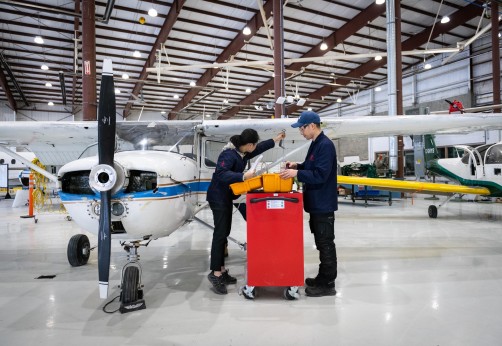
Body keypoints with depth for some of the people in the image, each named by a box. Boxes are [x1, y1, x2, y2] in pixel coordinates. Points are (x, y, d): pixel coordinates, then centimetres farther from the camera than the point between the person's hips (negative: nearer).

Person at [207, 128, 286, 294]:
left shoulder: (242, 152, 5)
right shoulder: (229, 154, -23)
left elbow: (259, 148, 23)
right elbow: (221, 173, -36)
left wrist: (275, 140, 27)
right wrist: (243, 176, -43)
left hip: (227, 197, 10)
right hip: (218, 198, -10)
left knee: (224, 233, 11)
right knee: (220, 233, -9)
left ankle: (221, 270, 18)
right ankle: (215, 273, -3)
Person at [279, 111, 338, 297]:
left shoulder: (325, 145, -19)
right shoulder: (316, 144, 12)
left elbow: (320, 175, -25)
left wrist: (297, 173, -24)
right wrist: (298, 166, 7)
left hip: (323, 203, -10)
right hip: (316, 202, 10)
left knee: (325, 243, 0)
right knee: (320, 241, 17)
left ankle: (327, 284, 11)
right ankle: (323, 277, 30)